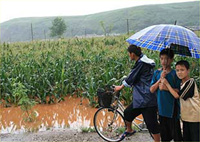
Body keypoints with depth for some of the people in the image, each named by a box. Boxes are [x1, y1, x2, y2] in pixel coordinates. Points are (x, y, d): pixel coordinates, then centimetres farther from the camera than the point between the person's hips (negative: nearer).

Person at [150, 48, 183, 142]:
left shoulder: (175, 74, -6)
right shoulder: (157, 73, 5)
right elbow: (151, 90, -1)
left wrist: (166, 88, -20)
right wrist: (160, 79, -13)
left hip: (173, 109, -4)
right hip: (161, 107, 4)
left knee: (175, 133, 0)